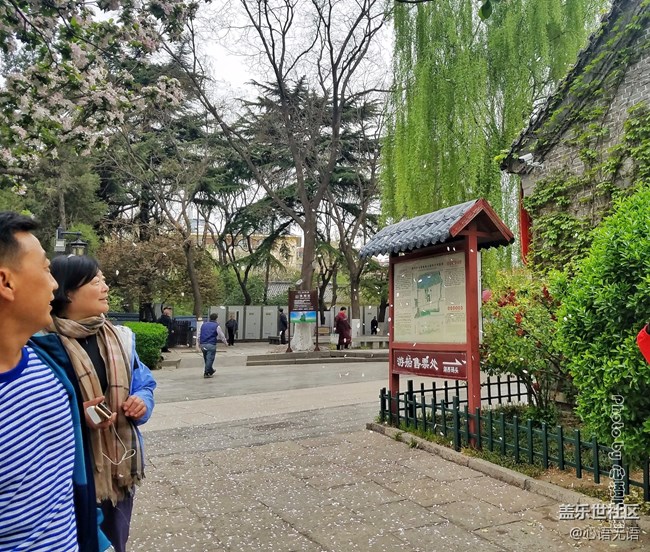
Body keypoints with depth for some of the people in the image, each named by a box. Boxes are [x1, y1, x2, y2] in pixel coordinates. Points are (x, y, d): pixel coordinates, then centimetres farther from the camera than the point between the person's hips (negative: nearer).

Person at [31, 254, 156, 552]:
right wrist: (77, 417, -27)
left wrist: (142, 402, -10)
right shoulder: (42, 344, -15)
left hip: (120, 464, 5)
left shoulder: (120, 337, 3)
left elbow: (144, 384, 11)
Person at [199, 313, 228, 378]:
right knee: (210, 359, -2)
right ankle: (206, 373, -3)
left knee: (206, 359, 18)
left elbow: (199, 335, 21)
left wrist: (199, 343, 32)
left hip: (203, 345, 7)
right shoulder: (217, 326, -3)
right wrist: (226, 342, 16)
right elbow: (221, 336, 1)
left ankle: (211, 371, 34)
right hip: (211, 345, -7)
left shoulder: (204, 325, 15)